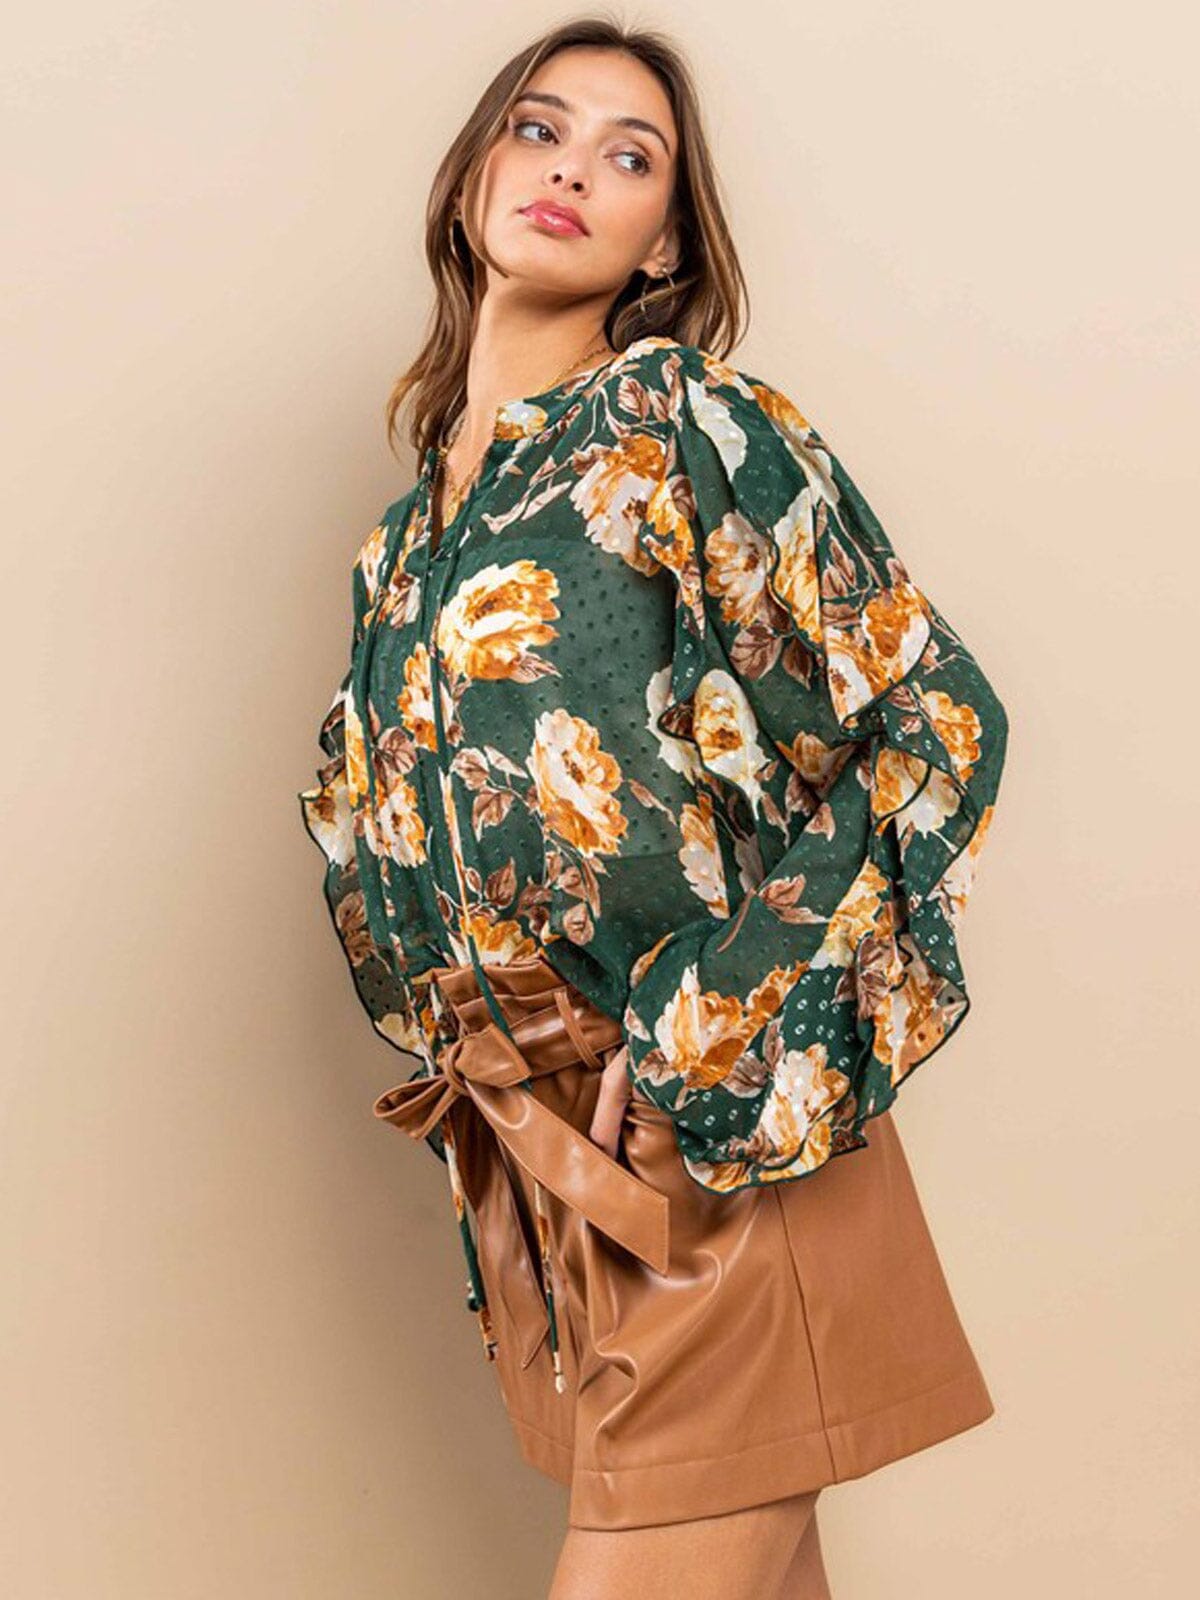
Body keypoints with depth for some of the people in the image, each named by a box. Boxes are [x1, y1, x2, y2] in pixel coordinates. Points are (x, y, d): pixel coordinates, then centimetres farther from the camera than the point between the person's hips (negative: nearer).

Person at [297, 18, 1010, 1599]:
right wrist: (460, 1060, 10)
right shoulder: (412, 531, 13)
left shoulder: (691, 426, -6)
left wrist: (716, 1047, -15)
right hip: (526, 1160, 5)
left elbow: (937, 718, -12)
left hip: (715, 1139, -5)